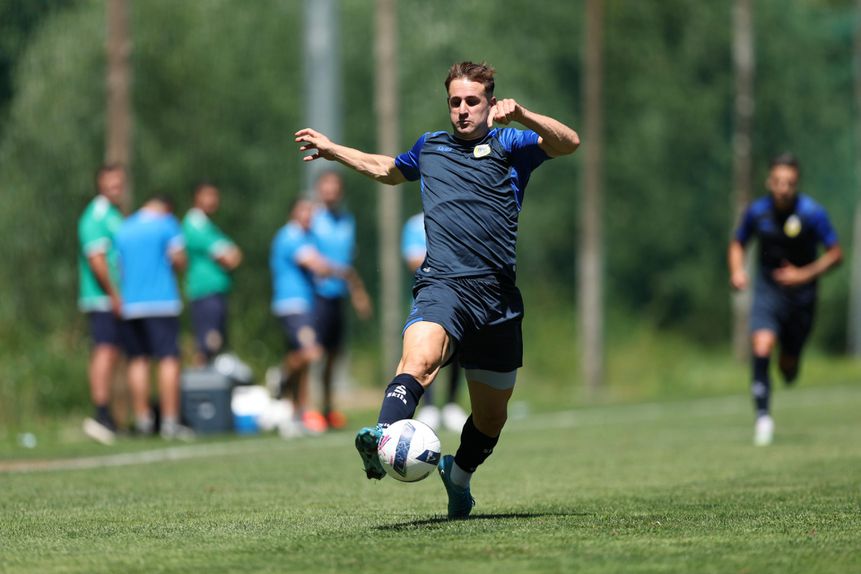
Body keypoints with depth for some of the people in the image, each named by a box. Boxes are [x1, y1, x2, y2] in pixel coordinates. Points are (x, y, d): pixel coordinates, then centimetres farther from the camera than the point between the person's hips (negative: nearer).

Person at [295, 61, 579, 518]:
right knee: (420, 359, -33)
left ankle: (459, 474, 39)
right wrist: (332, 149, 48)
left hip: (497, 296, 0)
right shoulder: (430, 147, 21)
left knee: (491, 415, 11)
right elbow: (386, 170, 43)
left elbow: (568, 143, -8)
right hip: (442, 285, 0)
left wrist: (522, 117, -23)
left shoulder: (507, 144, 10)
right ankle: (383, 438, -57)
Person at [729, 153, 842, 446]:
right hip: (768, 289, 1)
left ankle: (789, 363, 46)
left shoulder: (812, 213, -13)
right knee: (762, 347, -24)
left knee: (788, 365, 6)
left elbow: (835, 253, -7)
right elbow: (738, 243, 13)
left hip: (801, 293, -1)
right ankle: (762, 415, -17)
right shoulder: (757, 212, -5)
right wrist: (737, 271, -6)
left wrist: (805, 274, -20)